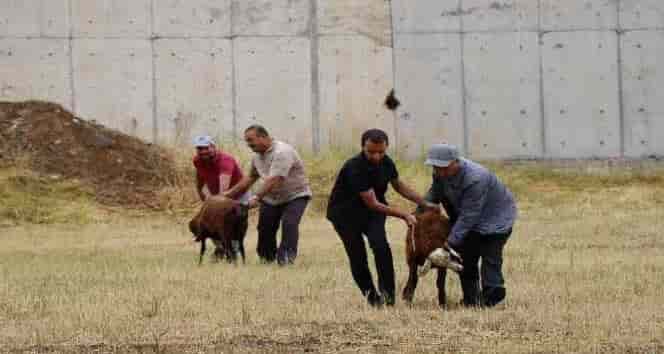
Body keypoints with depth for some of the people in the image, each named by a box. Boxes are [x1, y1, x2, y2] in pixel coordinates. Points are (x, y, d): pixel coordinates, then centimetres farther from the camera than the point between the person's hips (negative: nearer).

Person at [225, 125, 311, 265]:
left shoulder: (282, 152, -26)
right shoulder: (258, 156, 3)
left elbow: (273, 180, -34)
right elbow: (251, 178, 18)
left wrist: (256, 197, -40)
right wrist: (230, 194, 15)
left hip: (295, 196, -8)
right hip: (271, 198, 8)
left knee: (289, 223, -25)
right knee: (265, 226, 4)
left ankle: (287, 256, -19)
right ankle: (267, 256, 22)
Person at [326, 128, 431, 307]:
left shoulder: (386, 162, -7)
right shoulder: (355, 168, -29)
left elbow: (398, 185, 14)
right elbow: (373, 204, -27)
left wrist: (425, 203, 7)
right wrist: (404, 215, -25)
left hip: (371, 211, 4)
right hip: (344, 213, -4)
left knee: (380, 245, -20)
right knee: (357, 256, -10)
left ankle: (388, 295, -16)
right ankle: (372, 298, 7)